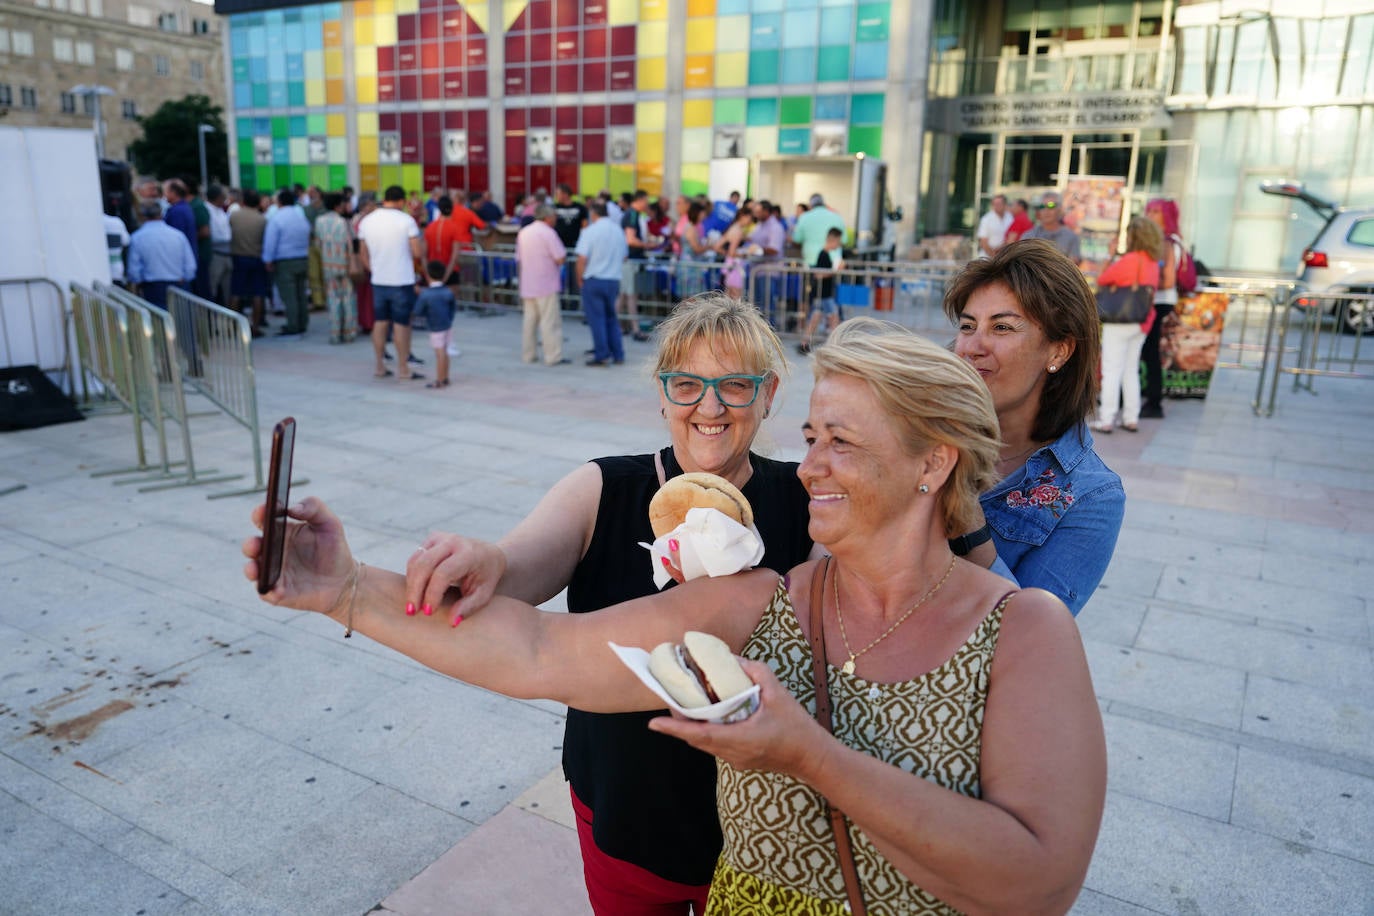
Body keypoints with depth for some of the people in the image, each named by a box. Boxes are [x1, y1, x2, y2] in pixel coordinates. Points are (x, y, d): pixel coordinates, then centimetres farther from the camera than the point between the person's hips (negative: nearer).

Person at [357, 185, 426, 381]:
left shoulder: (366, 221, 4)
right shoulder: (406, 220, -11)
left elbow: (363, 254, 11)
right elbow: (418, 253, -12)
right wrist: (422, 241, 8)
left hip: (378, 281, 4)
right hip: (402, 281, -4)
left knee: (380, 322, 13)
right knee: (402, 324, 2)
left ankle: (379, 367, 17)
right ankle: (403, 369, 7)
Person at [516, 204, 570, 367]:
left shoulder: (523, 233, 11)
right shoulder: (548, 233, -11)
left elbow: (519, 260, 16)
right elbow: (560, 259, -16)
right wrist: (563, 255, 5)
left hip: (527, 285, 7)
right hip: (547, 286, -7)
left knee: (529, 320, 12)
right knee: (550, 321, -5)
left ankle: (528, 354, 16)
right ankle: (553, 356, -6)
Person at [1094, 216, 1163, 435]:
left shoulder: (1128, 261, -16)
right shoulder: (1153, 263, 6)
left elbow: (1101, 280, -10)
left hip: (1119, 323, -7)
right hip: (1141, 324, 7)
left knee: (1112, 370, -3)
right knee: (1131, 371, 15)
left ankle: (1106, 420, -4)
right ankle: (1132, 418, 18)